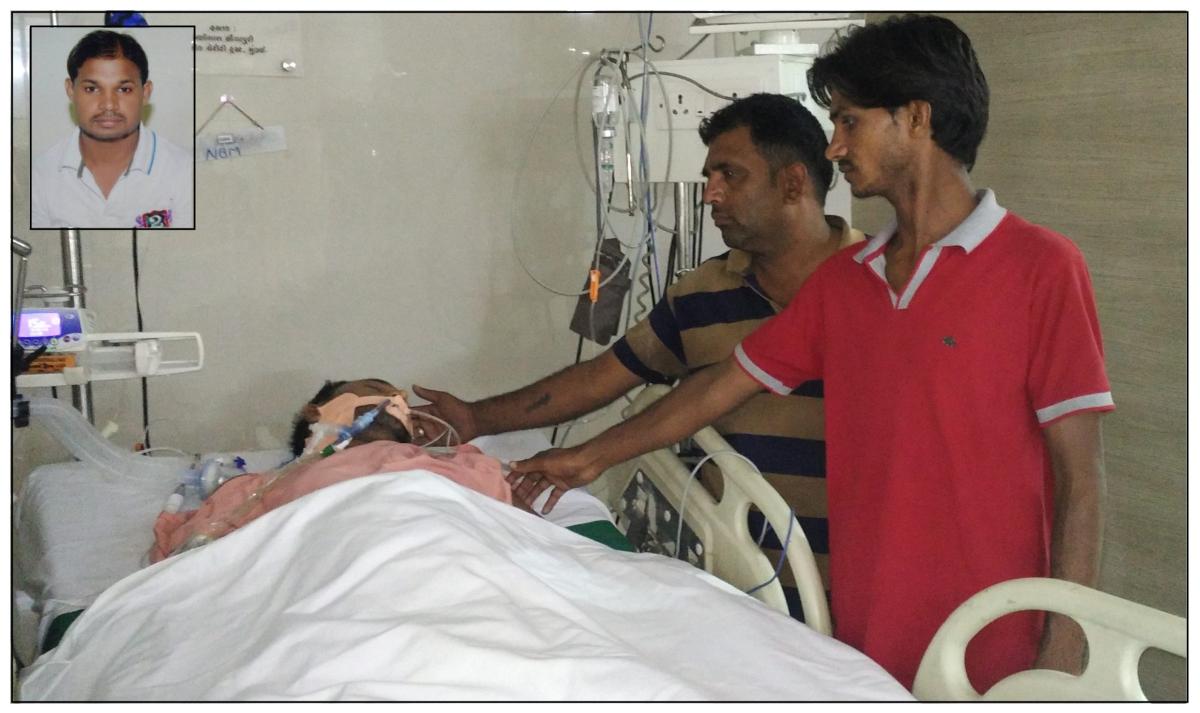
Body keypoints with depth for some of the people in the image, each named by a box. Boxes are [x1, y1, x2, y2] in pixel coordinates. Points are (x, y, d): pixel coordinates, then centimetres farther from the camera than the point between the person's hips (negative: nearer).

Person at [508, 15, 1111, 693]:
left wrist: (1061, 661, -14)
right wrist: (594, 456, 24)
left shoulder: (1040, 267, -9)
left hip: (990, 659, -5)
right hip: (863, 643, 5)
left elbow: (1080, 480, -11)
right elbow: (725, 384, 18)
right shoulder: (839, 282, 9)